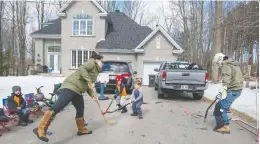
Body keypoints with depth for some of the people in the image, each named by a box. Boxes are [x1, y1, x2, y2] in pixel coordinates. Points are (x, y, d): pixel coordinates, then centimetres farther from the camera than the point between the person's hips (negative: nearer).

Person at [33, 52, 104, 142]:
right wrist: (89, 81, -20)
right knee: (57, 107, -17)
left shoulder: (95, 71, 28)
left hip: (77, 91, 11)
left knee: (80, 110, 16)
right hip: (71, 86, -11)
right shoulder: (92, 63, 0)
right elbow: (82, 69, -19)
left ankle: (81, 130, 30)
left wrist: (93, 96, 17)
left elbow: (88, 87, 29)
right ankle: (41, 129, -14)